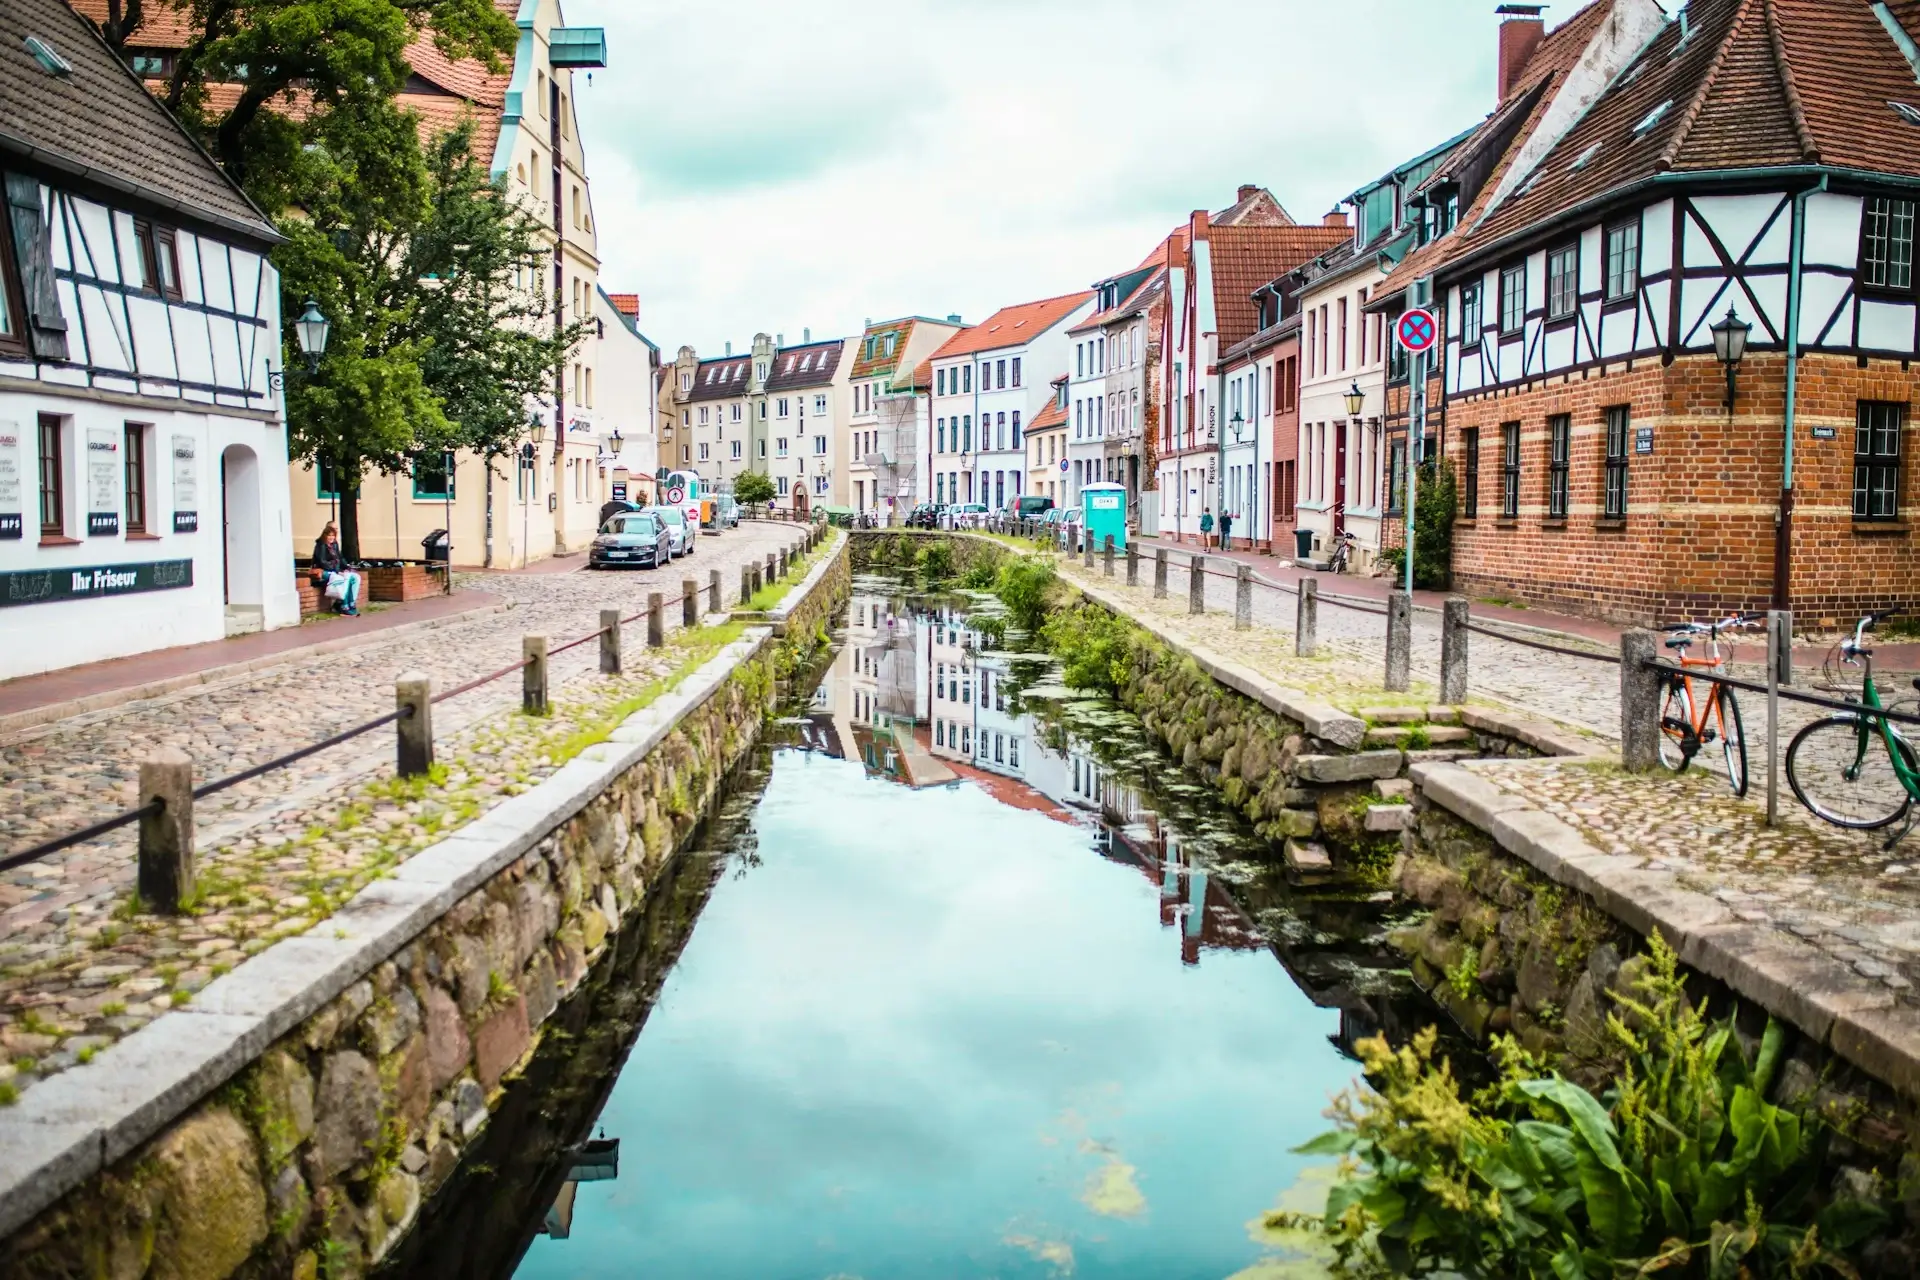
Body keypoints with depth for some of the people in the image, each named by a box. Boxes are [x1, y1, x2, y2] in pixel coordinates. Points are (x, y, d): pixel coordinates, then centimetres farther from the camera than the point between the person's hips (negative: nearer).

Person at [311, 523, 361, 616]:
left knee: (356, 577, -15)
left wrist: (346, 568, 1)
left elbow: (341, 558, 19)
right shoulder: (320, 545, -8)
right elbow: (322, 562, -16)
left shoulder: (334, 544, 13)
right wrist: (337, 571, -21)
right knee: (346, 578, -31)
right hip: (324, 572, -7)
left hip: (336, 571, 7)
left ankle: (351, 605, -19)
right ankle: (344, 607, -24)